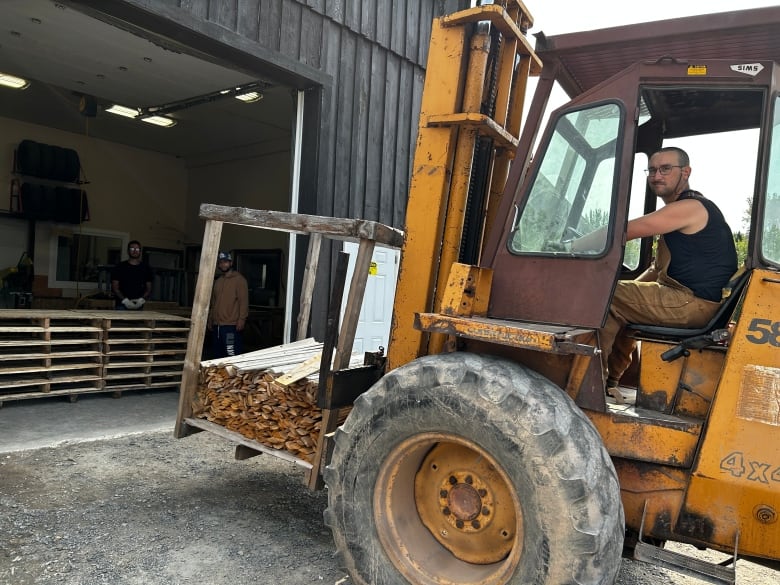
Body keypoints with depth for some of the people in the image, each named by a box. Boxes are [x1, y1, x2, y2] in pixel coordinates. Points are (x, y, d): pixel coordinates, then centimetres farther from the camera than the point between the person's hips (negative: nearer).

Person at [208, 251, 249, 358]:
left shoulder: (239, 279, -4)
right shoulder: (218, 281, 18)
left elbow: (244, 302, -11)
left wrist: (241, 320, -18)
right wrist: (210, 320, 18)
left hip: (232, 326, -8)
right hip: (217, 325, 8)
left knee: (232, 356, -10)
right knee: (217, 355, 11)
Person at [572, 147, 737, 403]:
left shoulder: (689, 207, -14)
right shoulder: (681, 212, 20)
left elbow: (620, 231, -19)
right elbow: (659, 268, 23)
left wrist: (573, 246, -11)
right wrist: (628, 290, 11)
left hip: (694, 302, -11)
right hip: (690, 300, 11)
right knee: (622, 302, 22)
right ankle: (609, 381, 20)